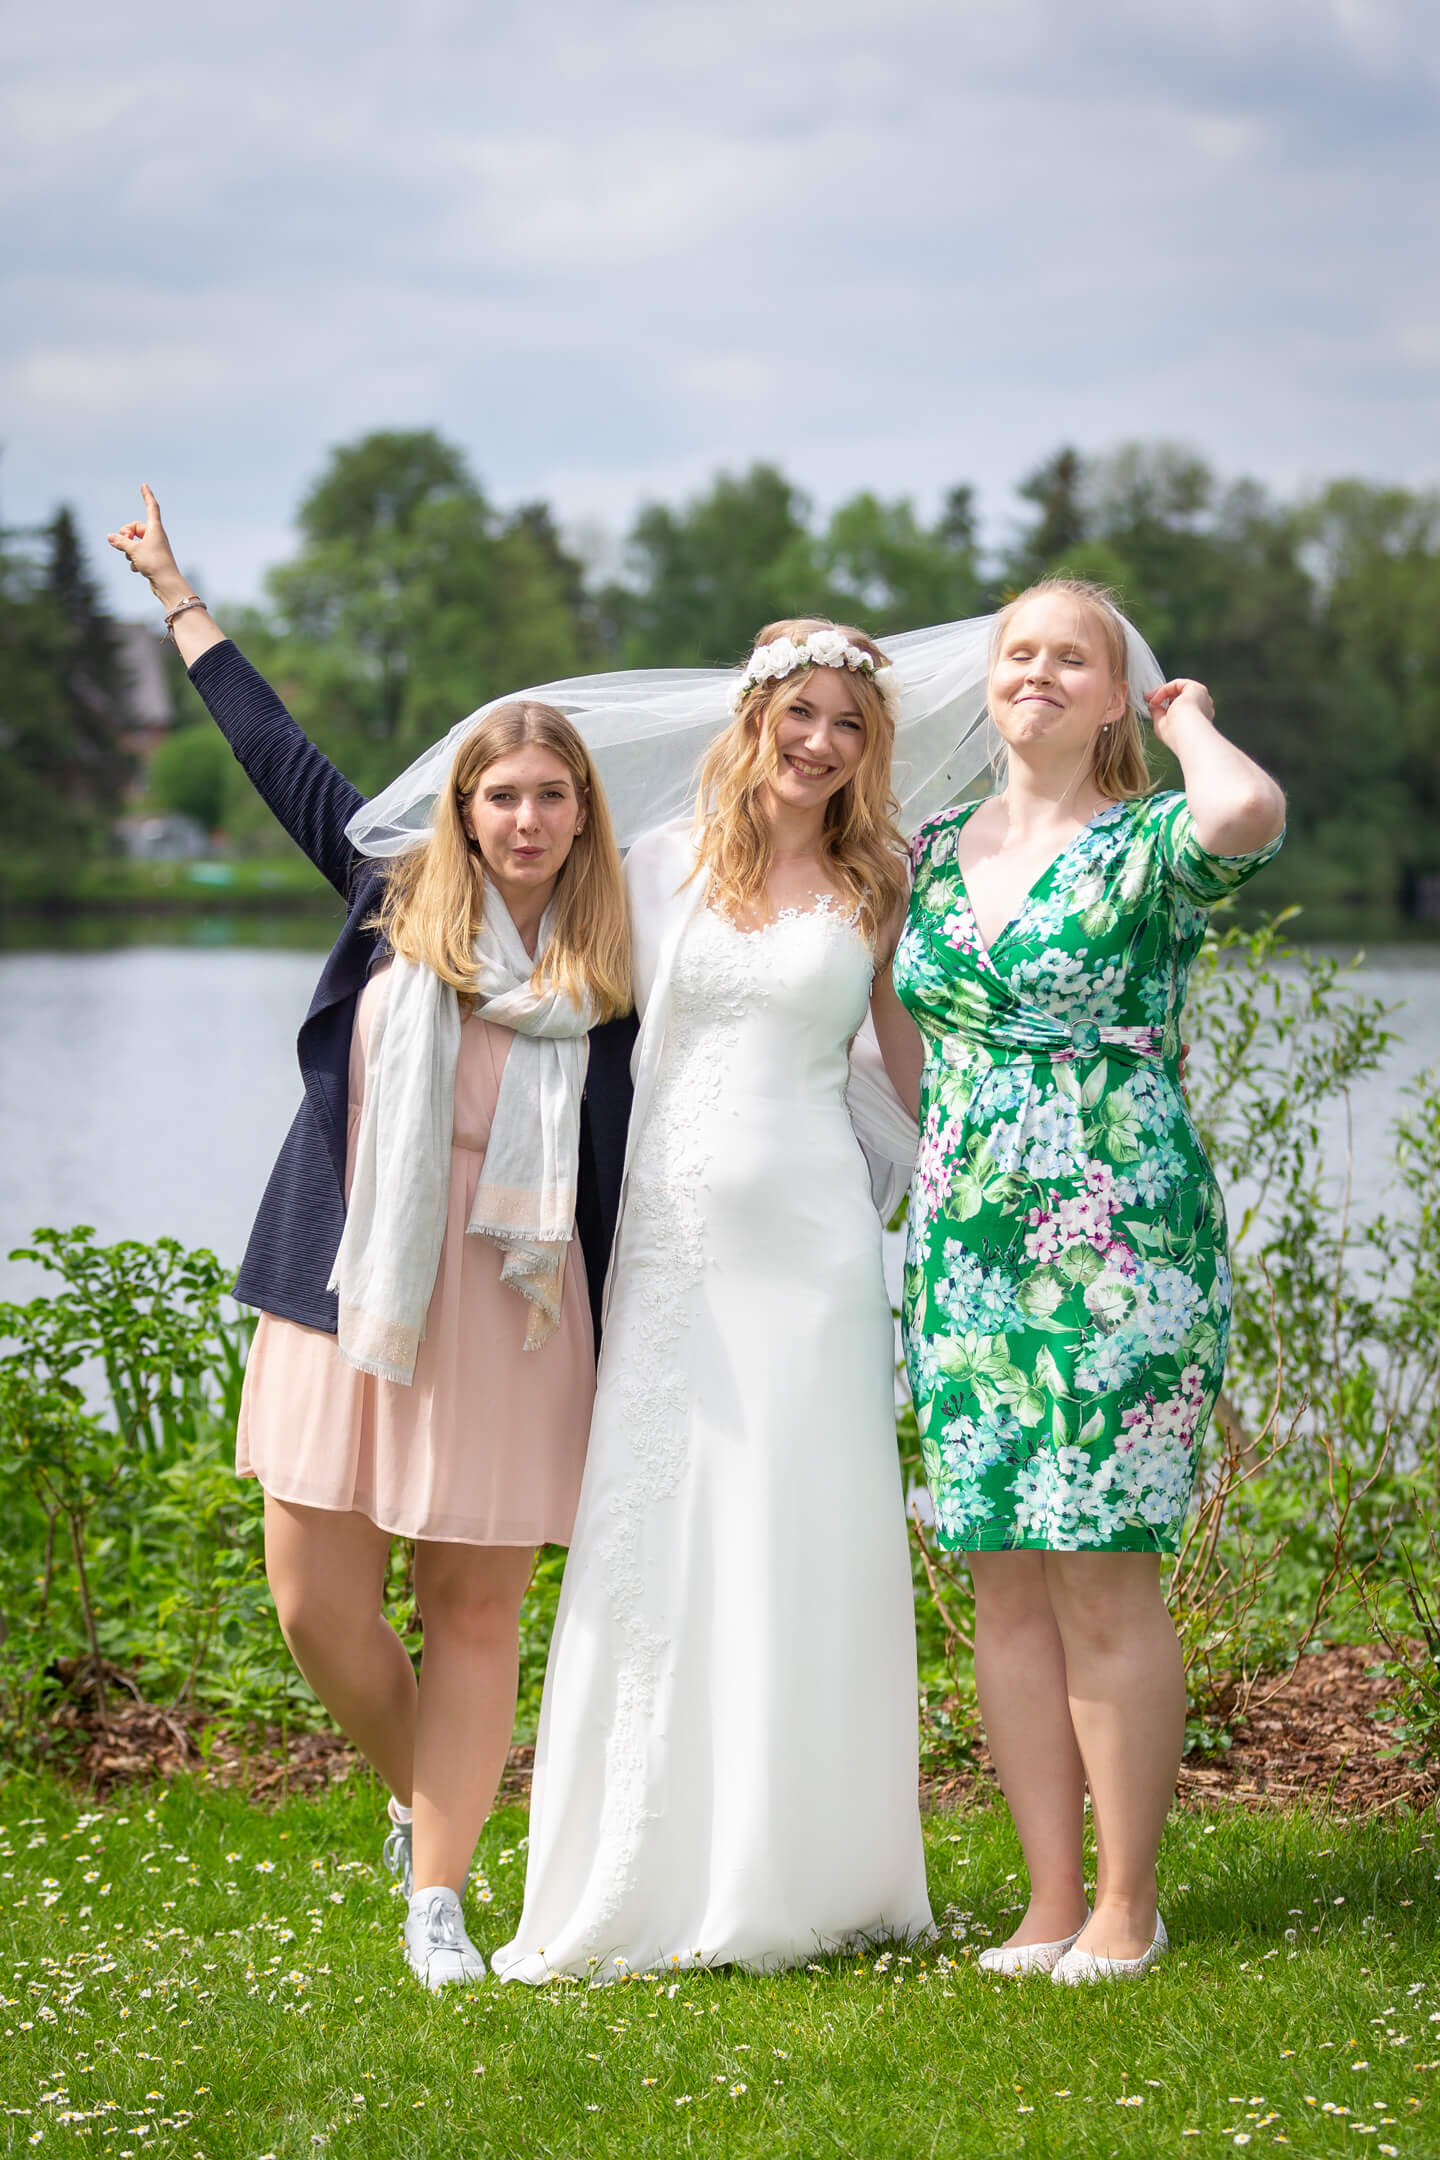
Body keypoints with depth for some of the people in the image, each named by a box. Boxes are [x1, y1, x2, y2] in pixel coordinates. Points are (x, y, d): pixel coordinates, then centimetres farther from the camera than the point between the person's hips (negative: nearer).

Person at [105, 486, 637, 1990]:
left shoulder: (606, 974, 4)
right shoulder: (393, 890, 7)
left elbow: (614, 1170, 7)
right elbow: (272, 746, 16)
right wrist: (178, 597, 23)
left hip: (509, 1304, -1)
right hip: (352, 1285, 1)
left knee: (474, 1602, 1)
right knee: (317, 1598, -1)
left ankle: (437, 1897, 9)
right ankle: (419, 1798, 27)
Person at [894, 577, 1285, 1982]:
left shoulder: (1145, 848, -5)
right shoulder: (931, 852, 12)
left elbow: (1248, 814, -29)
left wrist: (1187, 718, -11)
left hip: (1114, 1248, -6)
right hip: (964, 1255, 6)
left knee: (1103, 1584, -3)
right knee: (1005, 1586, 7)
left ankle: (1126, 1903, 9)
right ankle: (1050, 1901, 16)